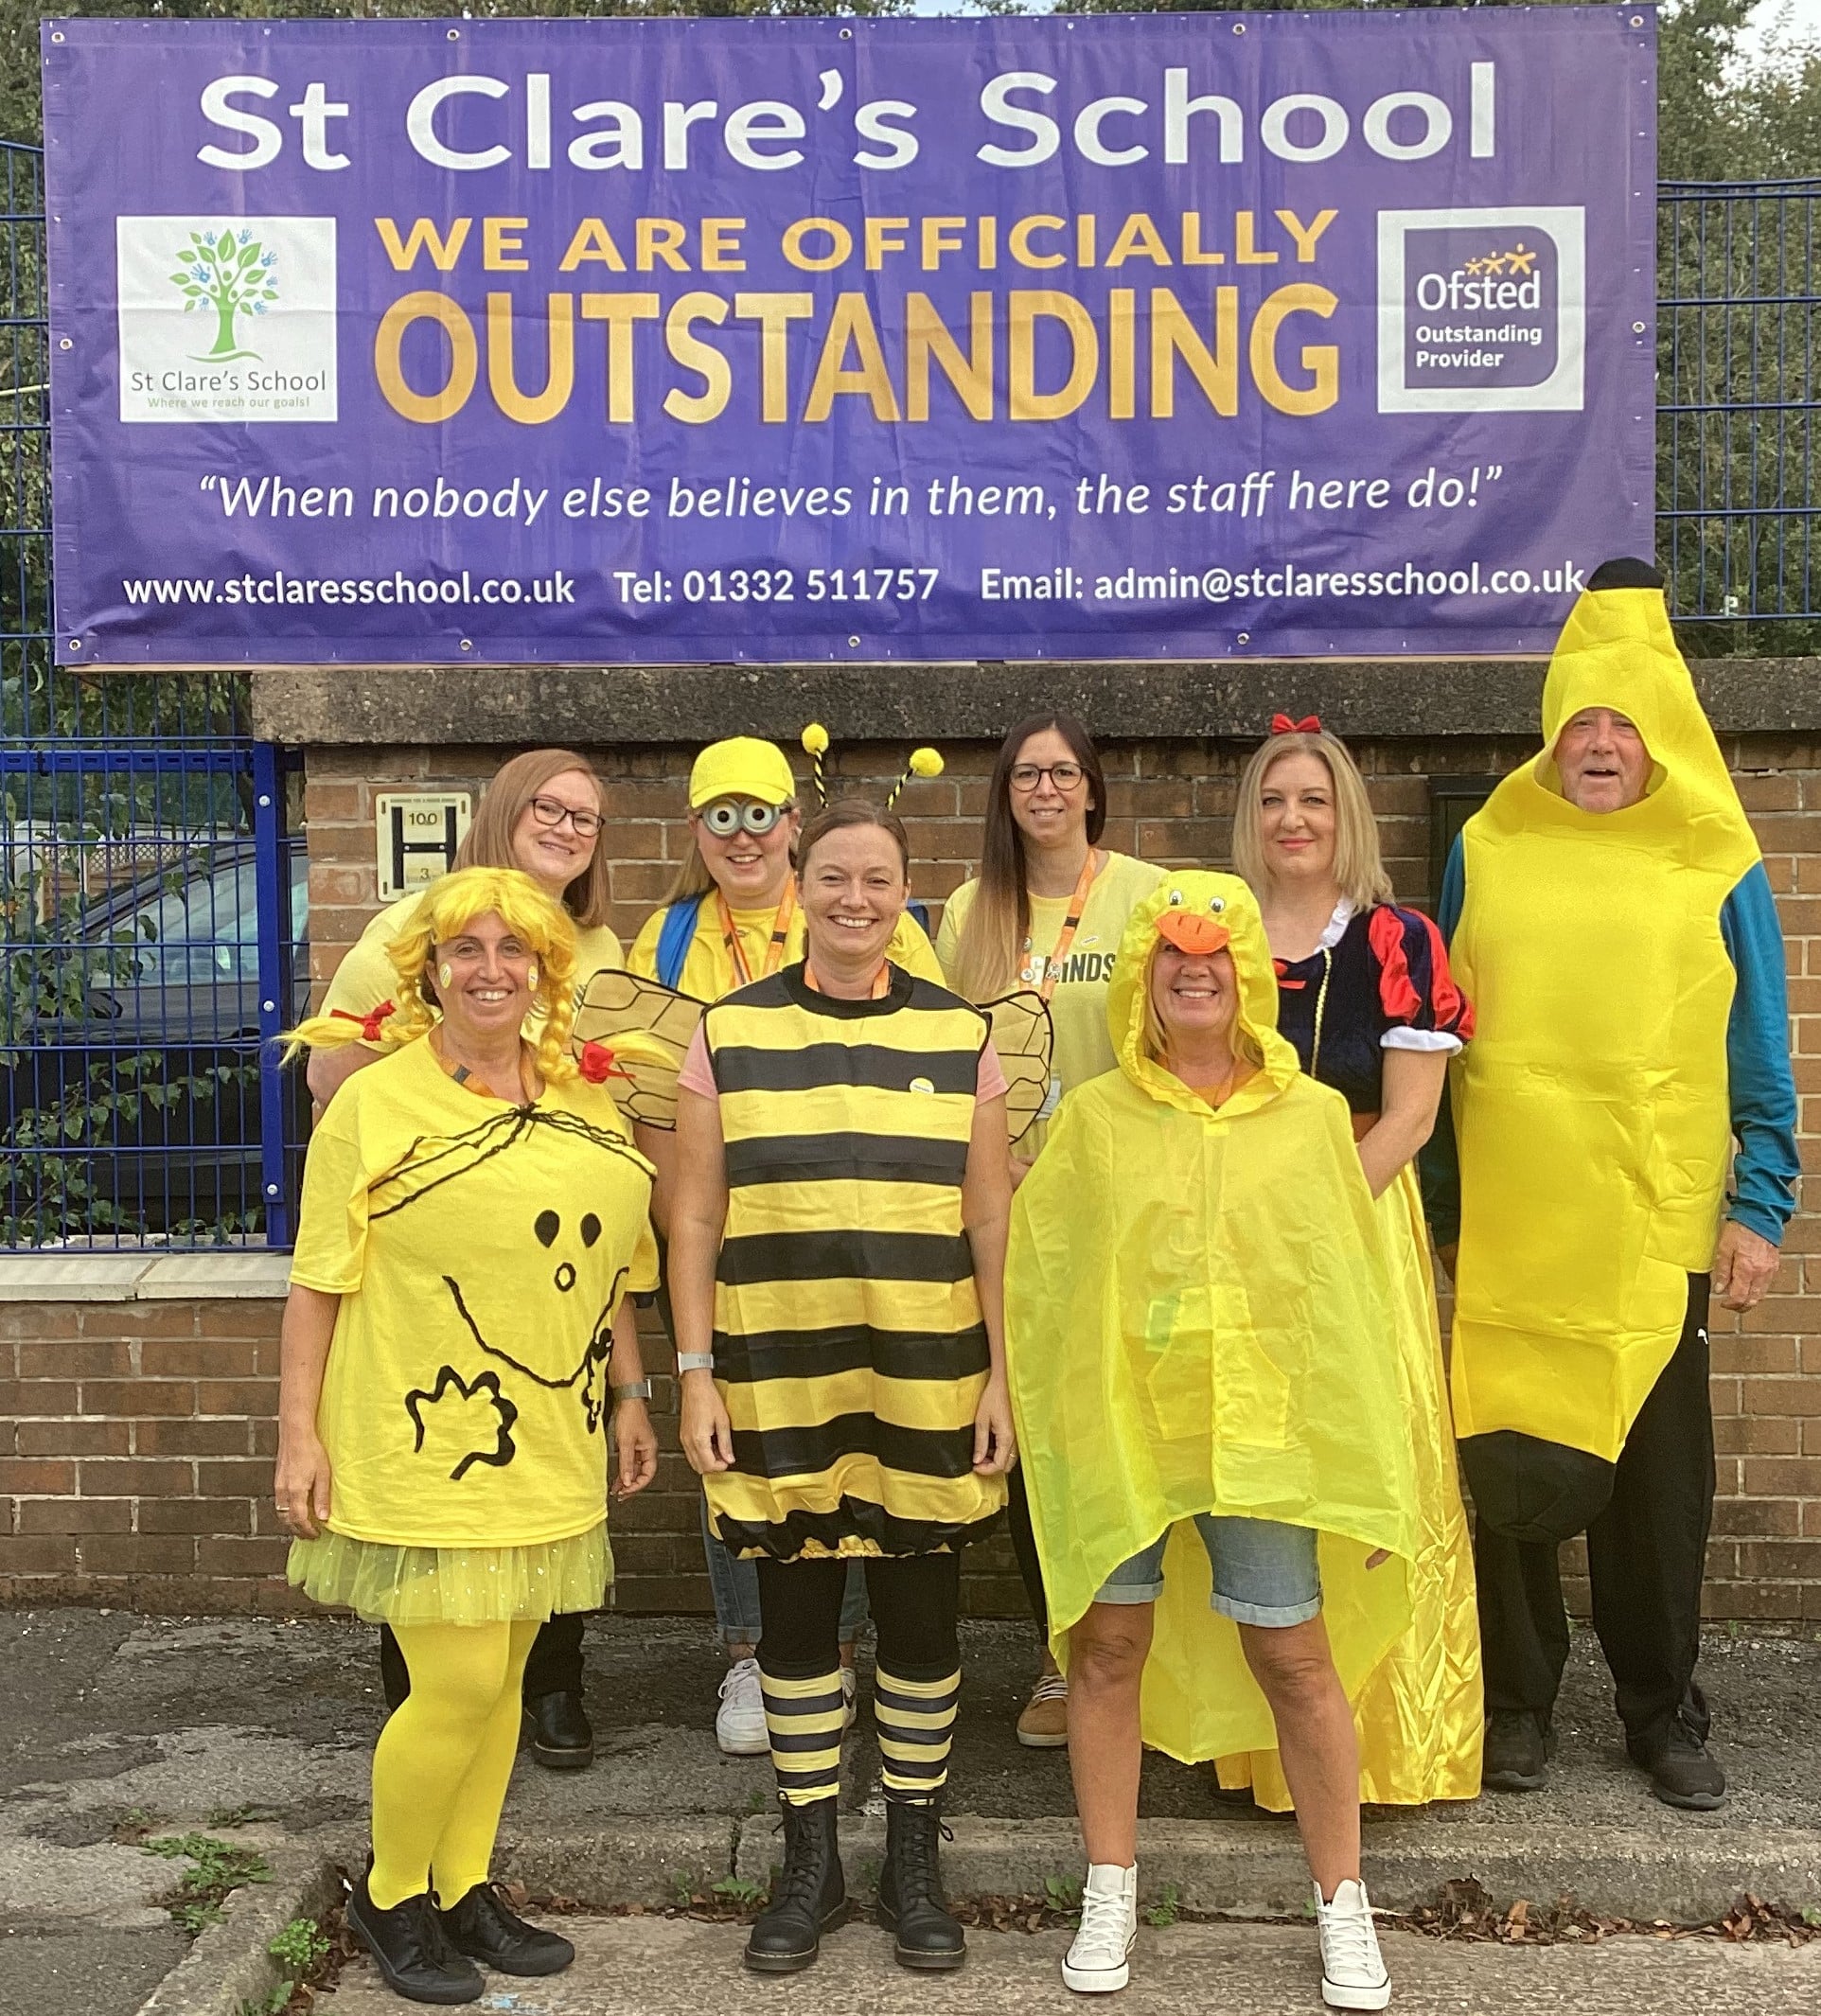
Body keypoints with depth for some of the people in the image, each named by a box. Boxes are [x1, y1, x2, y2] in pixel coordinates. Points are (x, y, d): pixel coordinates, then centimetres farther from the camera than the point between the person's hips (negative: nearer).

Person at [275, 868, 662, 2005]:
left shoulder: (581, 1104, 8)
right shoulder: (376, 1104, -7)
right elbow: (320, 1281, -6)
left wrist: (629, 1397, 16)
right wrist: (301, 1433, -8)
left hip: (545, 1448, 5)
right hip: (422, 1445, -5)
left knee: (502, 1675, 12)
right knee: (459, 1680, -6)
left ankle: (464, 1890, 30)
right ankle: (389, 1896, 18)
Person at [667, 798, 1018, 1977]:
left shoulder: (962, 1035, 3)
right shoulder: (729, 1034, 2)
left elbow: (991, 1223, 4)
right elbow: (695, 1218, 3)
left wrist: (1003, 1377, 0)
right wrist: (697, 1374, -1)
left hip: (926, 1390, 0)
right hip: (776, 1389, 0)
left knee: (921, 1617, 9)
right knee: (796, 1618, 10)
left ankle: (915, 1859, 26)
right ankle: (811, 1860, 26)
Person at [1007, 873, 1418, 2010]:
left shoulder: (1312, 1117, 2)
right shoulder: (1095, 1117, 2)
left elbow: (1351, 1288, 2)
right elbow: (1036, 1276, 4)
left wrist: (1368, 1460, 1)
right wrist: (1046, 1418, -2)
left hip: (1265, 1426, -1)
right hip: (1114, 1419, 1)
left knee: (1296, 1658, 4)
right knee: (1108, 1647, 9)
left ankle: (1343, 1903, 21)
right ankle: (1110, 1894, 26)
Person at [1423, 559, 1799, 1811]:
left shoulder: (1718, 873, 2)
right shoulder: (1488, 854, 5)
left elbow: (1761, 1060, 5)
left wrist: (1758, 1206, -2)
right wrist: (1435, 1202, 7)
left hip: (1656, 1229, 0)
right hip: (1503, 1229, 1)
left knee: (1660, 1480, 8)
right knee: (1512, 1470, 6)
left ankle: (1664, 1711, 25)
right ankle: (1520, 1703, 23)